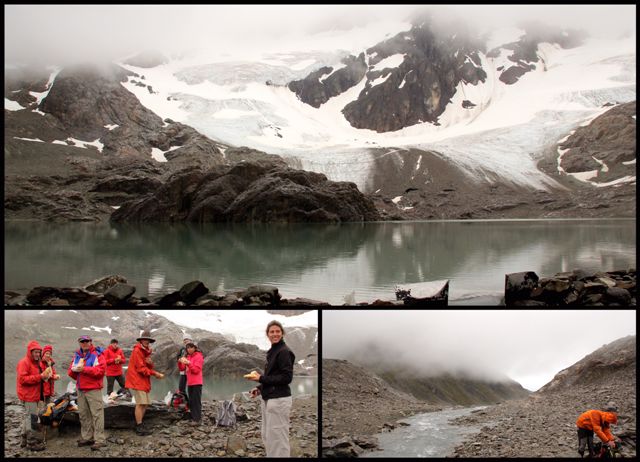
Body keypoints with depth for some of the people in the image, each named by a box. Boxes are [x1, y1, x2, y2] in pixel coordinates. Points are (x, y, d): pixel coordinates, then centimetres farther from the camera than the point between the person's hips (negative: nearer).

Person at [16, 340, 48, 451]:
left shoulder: (36, 363, 19)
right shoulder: (24, 363, -12)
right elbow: (22, 379, -21)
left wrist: (44, 377, 8)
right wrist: (40, 377, -24)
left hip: (35, 395, 10)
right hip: (28, 396, -10)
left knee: (28, 417, 16)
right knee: (31, 418, -9)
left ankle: (25, 440, 26)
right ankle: (32, 442, -7)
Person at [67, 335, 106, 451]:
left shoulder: (97, 354, -4)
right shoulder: (77, 355, 15)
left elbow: (101, 370, -16)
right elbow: (70, 372, 17)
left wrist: (84, 369, -18)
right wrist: (73, 370, -7)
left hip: (93, 390, -7)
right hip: (80, 390, 7)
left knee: (97, 414, -9)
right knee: (83, 414, 11)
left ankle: (100, 440, -8)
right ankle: (87, 437, 21)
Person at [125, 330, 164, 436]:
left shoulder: (146, 351, 17)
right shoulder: (137, 351, -13)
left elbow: (149, 367, 13)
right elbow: (141, 368, -18)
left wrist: (150, 362, -11)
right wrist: (155, 373, -17)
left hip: (144, 381, 9)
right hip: (137, 380, -9)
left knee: (145, 403, 11)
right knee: (140, 403, -10)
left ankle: (139, 425, 21)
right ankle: (139, 427, -6)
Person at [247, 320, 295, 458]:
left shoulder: (284, 351, -13)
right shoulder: (273, 351, 15)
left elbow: (286, 377, -18)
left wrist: (261, 378, -17)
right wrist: (260, 389, 7)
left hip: (279, 400, -10)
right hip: (268, 398, 10)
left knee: (278, 436, -5)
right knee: (267, 436, 14)